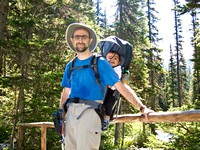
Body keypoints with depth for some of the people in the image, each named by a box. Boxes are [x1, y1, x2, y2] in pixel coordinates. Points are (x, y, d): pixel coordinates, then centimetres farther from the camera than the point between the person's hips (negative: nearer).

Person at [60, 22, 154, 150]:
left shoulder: (100, 63, 1)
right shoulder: (70, 66, 17)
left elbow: (122, 88, -3)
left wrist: (142, 107, -12)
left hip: (89, 111, -5)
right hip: (70, 114, 5)